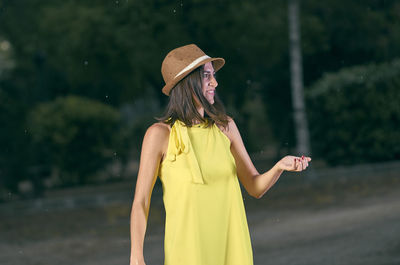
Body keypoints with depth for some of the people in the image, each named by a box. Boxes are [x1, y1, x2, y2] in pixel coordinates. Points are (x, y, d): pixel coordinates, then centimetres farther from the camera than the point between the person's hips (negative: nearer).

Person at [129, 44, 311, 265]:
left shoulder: (225, 126, 6)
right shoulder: (160, 134, -7)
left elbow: (255, 188, 10)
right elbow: (140, 202, -5)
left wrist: (280, 166, -10)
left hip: (231, 247, 4)